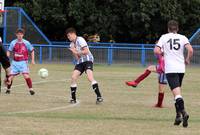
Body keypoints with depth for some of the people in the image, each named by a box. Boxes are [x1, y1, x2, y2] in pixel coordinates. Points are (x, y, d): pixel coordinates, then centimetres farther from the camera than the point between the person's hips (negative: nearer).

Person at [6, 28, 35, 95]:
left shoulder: (26, 43, -3)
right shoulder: (13, 43, 1)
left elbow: (32, 51, 8)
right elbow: (9, 51, 9)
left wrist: (32, 60, 2)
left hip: (23, 62, -2)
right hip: (15, 62, 2)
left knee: (26, 75, -20)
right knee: (11, 76, 2)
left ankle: (31, 89, -14)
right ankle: (8, 89, 24)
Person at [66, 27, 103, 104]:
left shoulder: (80, 40, -9)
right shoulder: (72, 44, 15)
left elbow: (86, 51, -16)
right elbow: (77, 58, 9)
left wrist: (76, 52, -8)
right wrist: (74, 51, -8)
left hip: (87, 60, -8)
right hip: (80, 62, 8)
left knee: (90, 77, -25)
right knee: (73, 78, -6)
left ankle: (99, 97, -26)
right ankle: (73, 99, 4)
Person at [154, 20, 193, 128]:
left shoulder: (164, 37, 3)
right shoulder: (183, 38, 6)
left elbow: (156, 51, -6)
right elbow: (190, 50, -8)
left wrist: (162, 53, 15)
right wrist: (187, 60, 10)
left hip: (170, 69, -3)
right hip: (181, 68, 3)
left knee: (177, 93, -14)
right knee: (177, 92, 19)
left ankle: (183, 112, -35)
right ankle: (178, 116, 18)